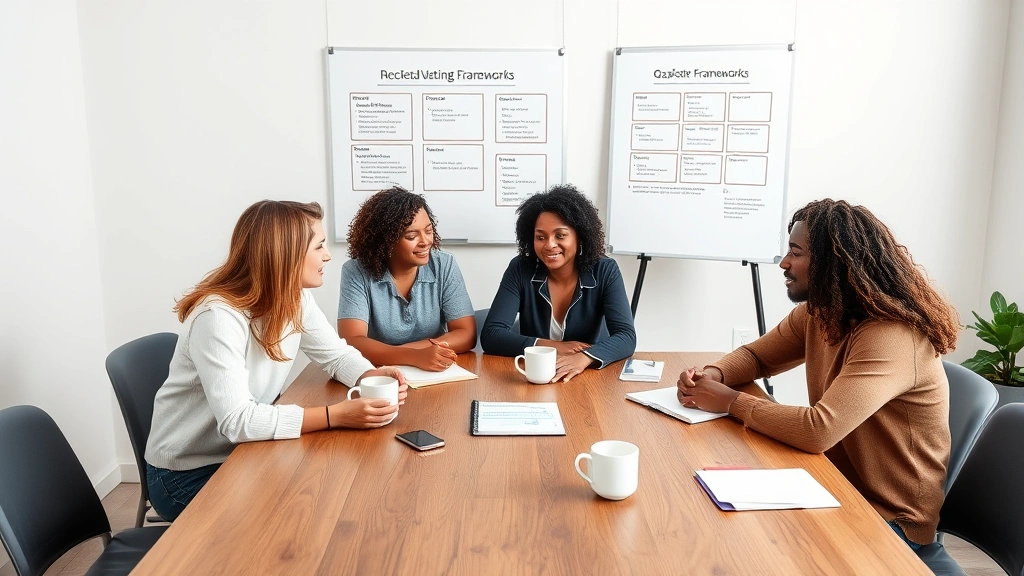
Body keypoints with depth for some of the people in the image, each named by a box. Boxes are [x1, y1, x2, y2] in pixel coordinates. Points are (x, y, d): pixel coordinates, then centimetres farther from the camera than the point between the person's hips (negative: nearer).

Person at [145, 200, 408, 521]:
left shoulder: (295, 297, -5)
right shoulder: (218, 316, -30)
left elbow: (337, 355, 3)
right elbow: (237, 421, -35)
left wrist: (372, 376, -19)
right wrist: (337, 415, -38)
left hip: (244, 453, 7)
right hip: (187, 474, -7)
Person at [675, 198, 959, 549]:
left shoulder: (891, 338, -29)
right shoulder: (816, 312, -3)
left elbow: (818, 431, -38)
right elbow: (756, 356, 11)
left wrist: (730, 401, -24)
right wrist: (712, 375, -12)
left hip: (889, 518, -7)